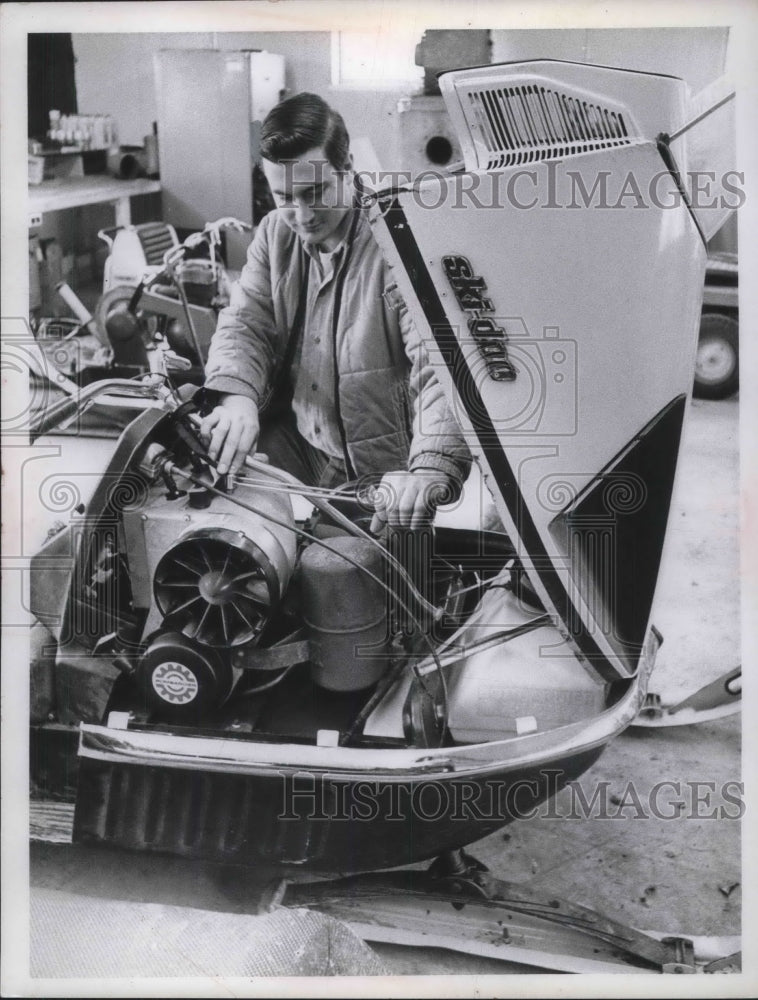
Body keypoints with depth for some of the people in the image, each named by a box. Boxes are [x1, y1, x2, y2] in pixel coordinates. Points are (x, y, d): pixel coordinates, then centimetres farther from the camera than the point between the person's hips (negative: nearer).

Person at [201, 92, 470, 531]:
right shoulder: (276, 233, 5)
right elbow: (244, 323, 2)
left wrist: (431, 470, -43)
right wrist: (238, 395, -22)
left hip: (382, 475, -6)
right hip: (295, 442, 6)